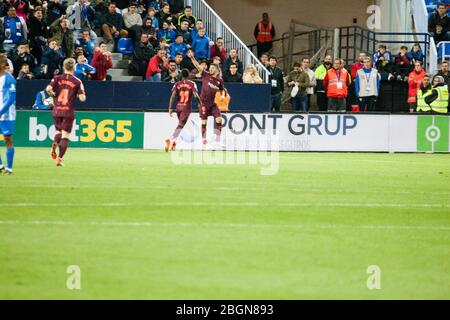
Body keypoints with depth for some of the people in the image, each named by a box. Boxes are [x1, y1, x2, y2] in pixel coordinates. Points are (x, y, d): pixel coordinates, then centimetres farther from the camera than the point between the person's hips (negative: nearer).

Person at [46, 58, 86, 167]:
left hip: (57, 110, 2)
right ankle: (60, 158, -9)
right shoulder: (77, 81, -2)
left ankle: (55, 143, -10)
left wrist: (53, 95, 7)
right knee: (65, 135, 2)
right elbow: (82, 98, -8)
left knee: (58, 131, 22)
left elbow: (48, 89, -13)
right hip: (68, 111, -2)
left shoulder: (57, 78, 3)